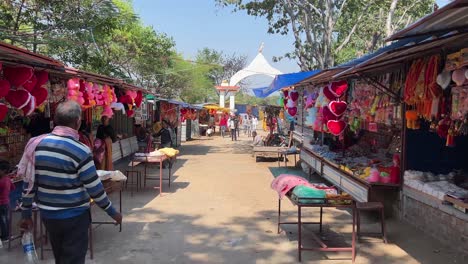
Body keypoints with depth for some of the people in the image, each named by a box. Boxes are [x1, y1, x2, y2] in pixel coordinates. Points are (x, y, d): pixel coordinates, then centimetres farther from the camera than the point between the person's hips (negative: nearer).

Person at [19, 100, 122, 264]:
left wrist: (26, 214, 12)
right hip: (74, 216, -6)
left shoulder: (37, 144, -4)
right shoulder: (80, 151, -20)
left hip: (47, 214, 6)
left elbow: (29, 182, 1)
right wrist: (112, 212, -2)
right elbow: (95, 189, -16)